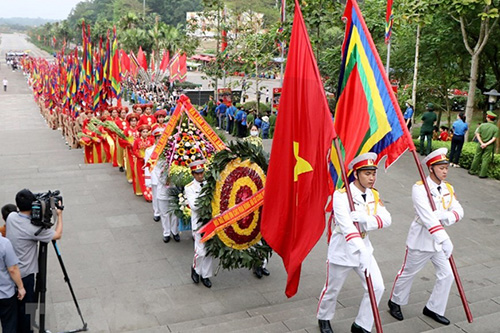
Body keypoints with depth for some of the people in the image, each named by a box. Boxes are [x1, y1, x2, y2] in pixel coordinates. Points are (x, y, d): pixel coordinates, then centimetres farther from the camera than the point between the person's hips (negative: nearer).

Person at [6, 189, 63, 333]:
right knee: (27, 305, 9)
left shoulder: (11, 217, -8)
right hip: (24, 274, -7)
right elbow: (57, 235, -12)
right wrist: (59, 214, -3)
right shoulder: (33, 228, -26)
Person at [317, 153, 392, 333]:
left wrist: (365, 219, -33)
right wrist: (361, 251, -45)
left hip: (364, 249, 5)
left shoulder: (374, 195, 0)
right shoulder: (341, 195, -21)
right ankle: (323, 318, 40)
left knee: (377, 287, -1)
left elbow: (386, 219, -14)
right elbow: (346, 225, -34)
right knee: (332, 289, 12)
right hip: (342, 251, -5)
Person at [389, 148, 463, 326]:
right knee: (408, 273, 10)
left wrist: (446, 216, -27)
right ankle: (395, 302, 33)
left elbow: (459, 211, -5)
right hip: (421, 239, -6)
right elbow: (427, 216, -31)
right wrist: (444, 239, -38)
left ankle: (433, 308, 28)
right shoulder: (420, 188, -20)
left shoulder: (448, 188, 3)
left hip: (439, 240, 6)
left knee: (447, 275, 9)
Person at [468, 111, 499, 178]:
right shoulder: (496, 128, -7)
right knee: (485, 160, 4)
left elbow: (477, 134, -7)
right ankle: (482, 174, 6)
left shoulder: (482, 125, -5)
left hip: (480, 144, 1)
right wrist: (486, 144, -14)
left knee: (477, 157, 13)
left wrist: (482, 143, -9)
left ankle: (472, 171, 21)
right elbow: (494, 138, -14)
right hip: (489, 146, -1)